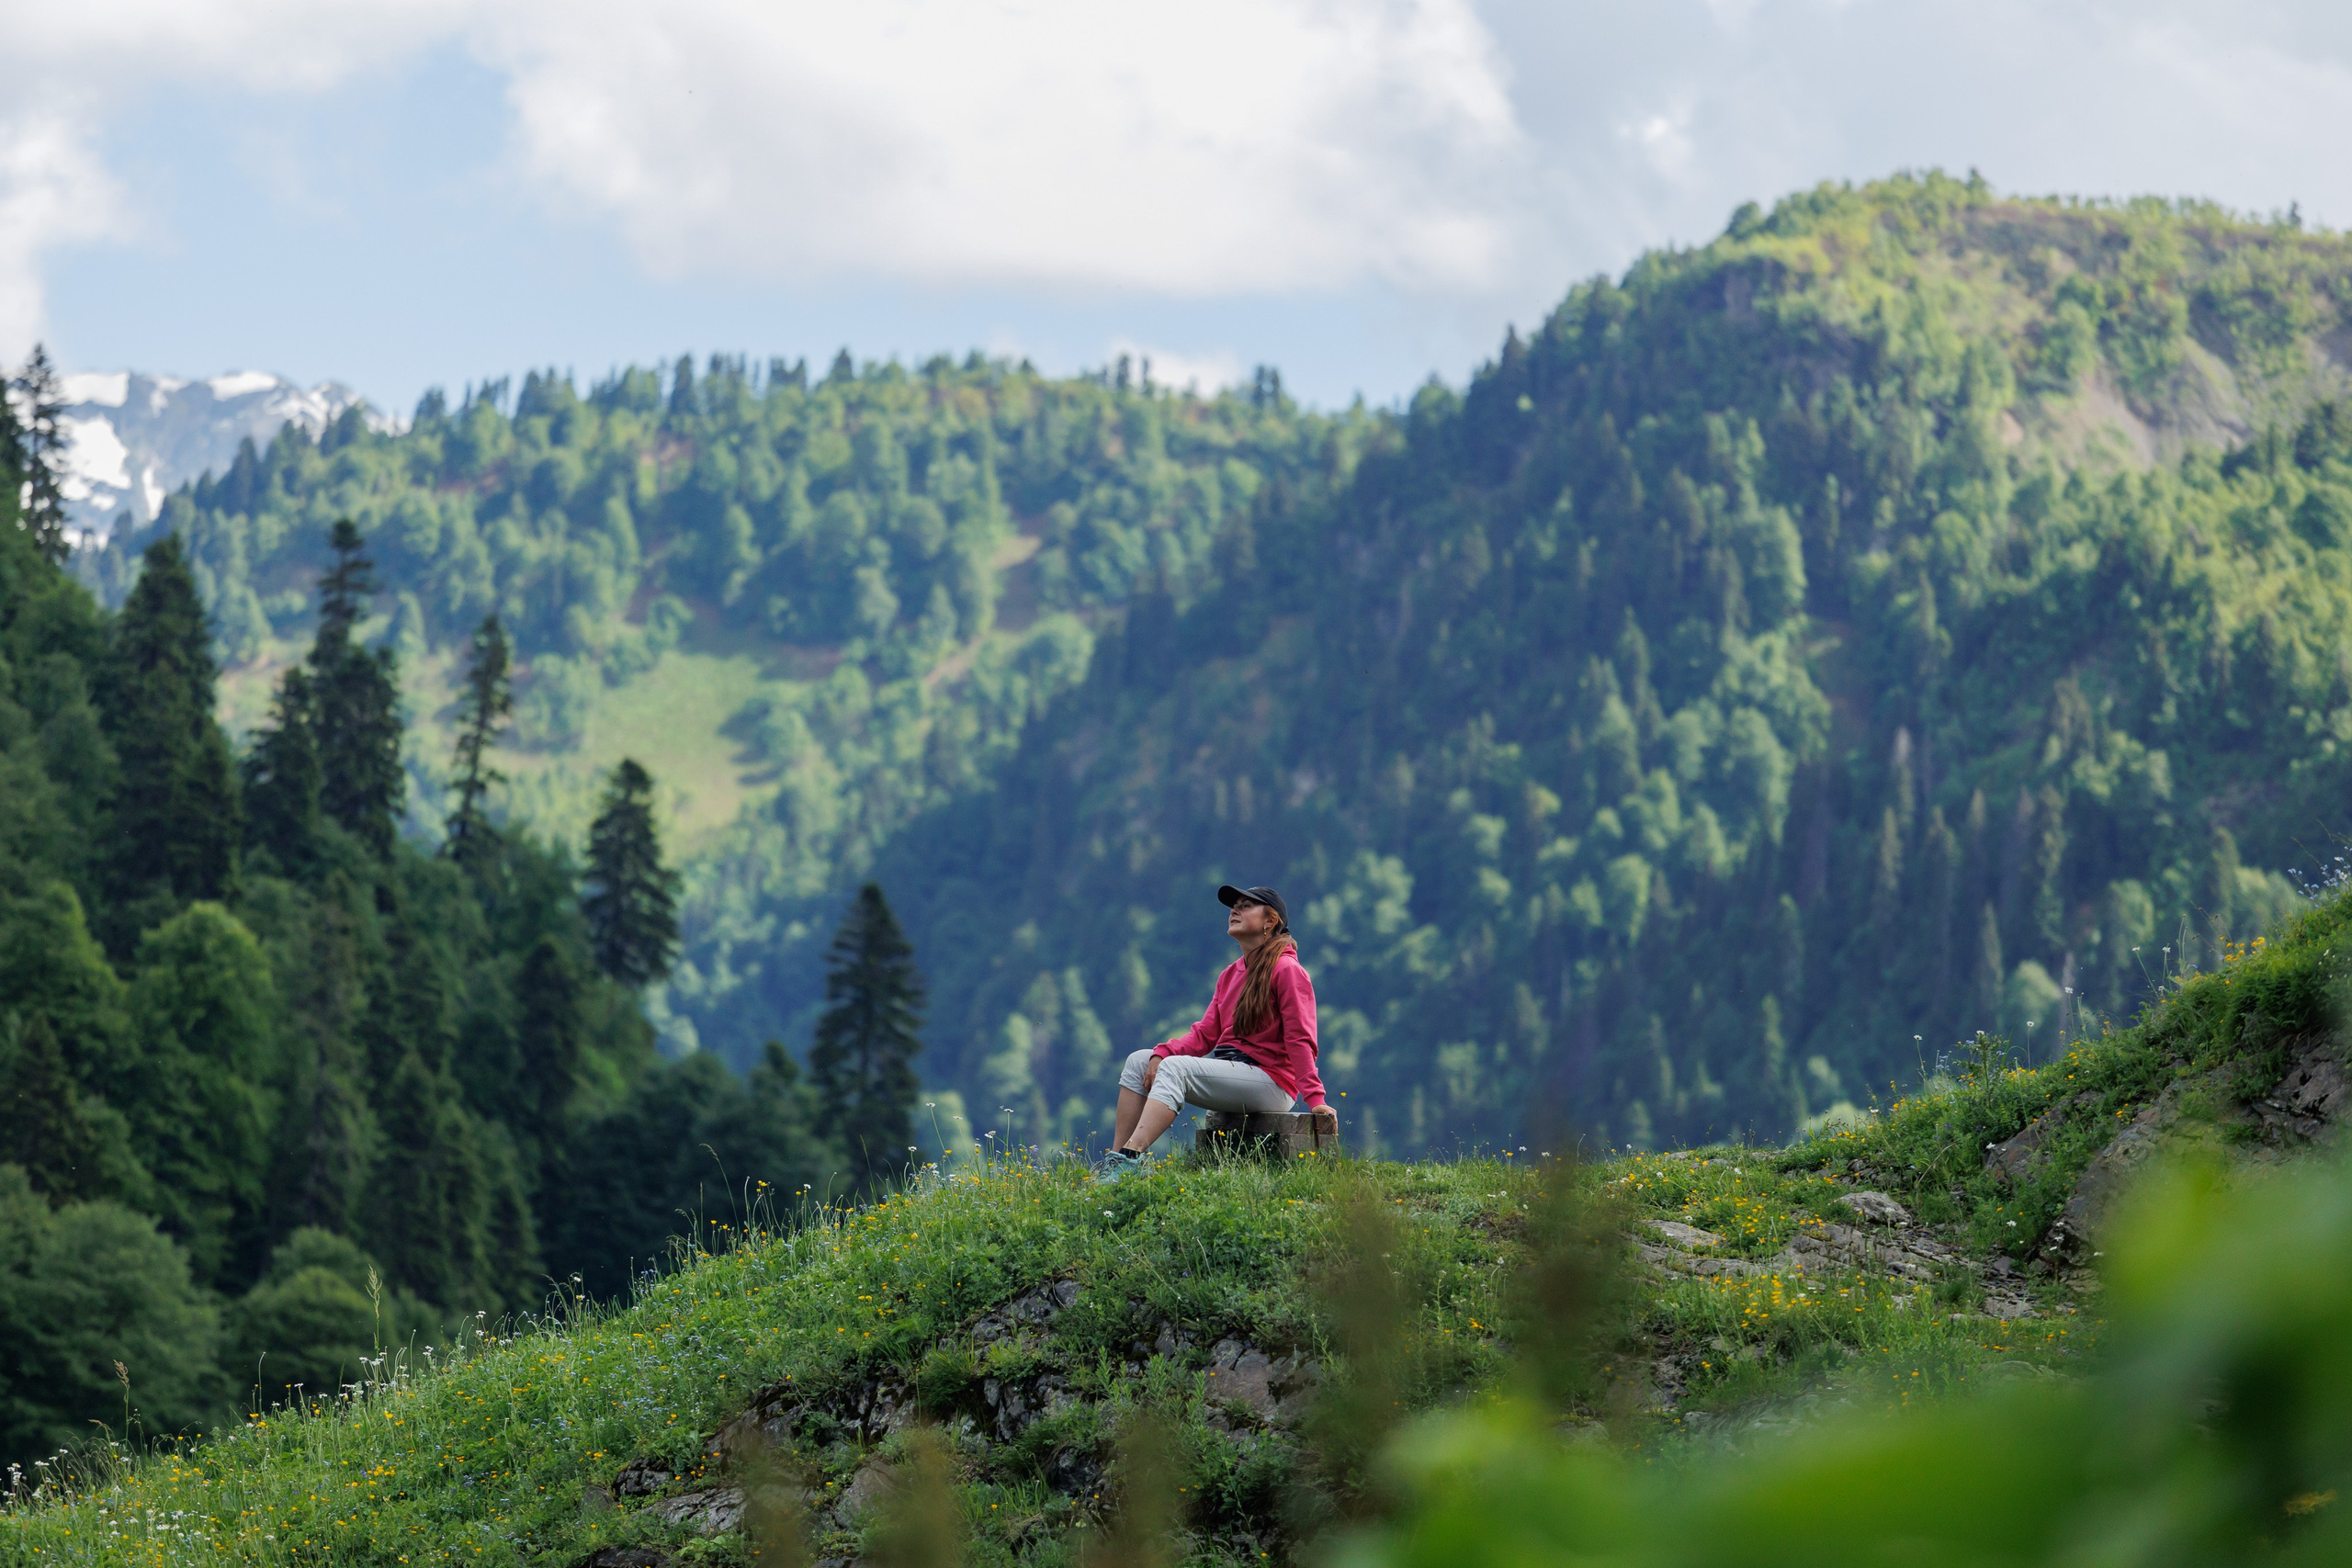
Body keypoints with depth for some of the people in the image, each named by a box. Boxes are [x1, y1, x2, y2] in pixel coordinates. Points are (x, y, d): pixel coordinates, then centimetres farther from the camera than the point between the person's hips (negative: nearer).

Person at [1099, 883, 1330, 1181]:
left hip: (1269, 1081, -9)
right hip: (1226, 1072, 9)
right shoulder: (1230, 975, 19)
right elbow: (1205, 1034, 12)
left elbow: (1300, 1040, -14)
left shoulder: (1286, 969, -7)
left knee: (1176, 1067, -29)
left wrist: (1314, 1098, -23)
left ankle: (1129, 1160, -43)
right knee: (1139, 1061, -2)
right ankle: (1115, 1162, -13)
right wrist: (1162, 1053, -5)